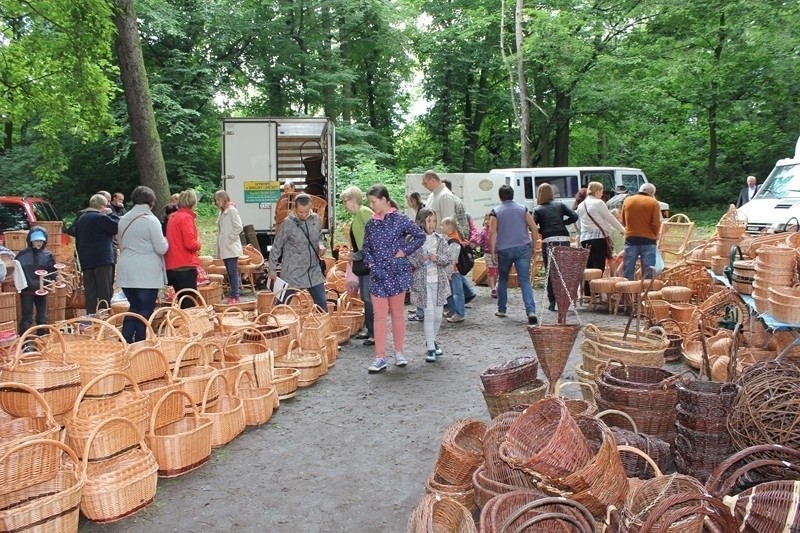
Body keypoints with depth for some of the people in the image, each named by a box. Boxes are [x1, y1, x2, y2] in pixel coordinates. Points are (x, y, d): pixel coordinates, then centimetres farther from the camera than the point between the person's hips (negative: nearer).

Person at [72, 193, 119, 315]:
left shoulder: (80, 219, 18)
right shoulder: (101, 217, -10)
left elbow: (78, 241, 20)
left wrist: (82, 261, 23)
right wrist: (111, 213, 2)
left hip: (86, 261, 7)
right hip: (102, 260, -7)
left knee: (90, 293, 8)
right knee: (105, 292, -4)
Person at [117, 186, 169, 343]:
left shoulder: (123, 219, 8)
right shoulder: (151, 220, -12)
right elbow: (161, 249, -12)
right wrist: (165, 241, 9)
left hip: (126, 272, 6)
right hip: (146, 274, -6)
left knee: (134, 307, 17)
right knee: (145, 311, 2)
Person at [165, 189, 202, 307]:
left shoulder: (173, 217, 16)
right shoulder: (186, 217, -11)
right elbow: (190, 244, -19)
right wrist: (199, 244, 1)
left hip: (172, 266, 9)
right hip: (185, 267, -9)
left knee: (182, 303, 16)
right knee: (189, 304, -4)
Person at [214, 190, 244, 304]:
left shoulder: (232, 210, -8)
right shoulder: (222, 213, 17)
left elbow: (239, 228, -15)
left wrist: (229, 239, -13)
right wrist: (219, 249, 12)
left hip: (231, 247, -8)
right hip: (224, 248, 8)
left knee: (233, 272, -8)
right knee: (230, 273, 10)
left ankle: (235, 297, -6)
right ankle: (232, 295, 14)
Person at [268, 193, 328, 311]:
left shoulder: (316, 219, 0)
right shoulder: (288, 224, -14)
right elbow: (276, 247, -6)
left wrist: (321, 246, -5)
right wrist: (272, 269, -5)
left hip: (314, 271, 4)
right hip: (292, 272, -4)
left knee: (322, 304, 7)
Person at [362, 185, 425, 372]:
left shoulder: (399, 219, -6)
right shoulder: (371, 224, 7)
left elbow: (420, 236, -3)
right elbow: (366, 248, 12)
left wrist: (404, 251, -10)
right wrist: (371, 264, -4)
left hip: (398, 272, -3)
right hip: (378, 274, 3)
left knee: (397, 313, 9)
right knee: (379, 316, 1)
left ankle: (399, 352, 22)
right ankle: (380, 358, 5)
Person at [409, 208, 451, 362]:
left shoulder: (440, 240, 5)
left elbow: (448, 259, 2)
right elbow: (409, 260, -3)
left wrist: (437, 258, -16)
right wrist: (419, 260, -21)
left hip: (439, 281, 3)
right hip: (423, 282, -3)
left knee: (438, 316, 9)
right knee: (429, 315, -7)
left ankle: (431, 341, 32)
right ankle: (431, 349, 1)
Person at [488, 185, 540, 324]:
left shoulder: (496, 212, 2)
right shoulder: (523, 209, 9)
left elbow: (492, 233, -7)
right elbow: (534, 229, 6)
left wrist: (493, 252, -4)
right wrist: (532, 246, 15)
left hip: (504, 250, -1)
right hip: (523, 248, 1)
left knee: (502, 280, 18)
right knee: (525, 280, -3)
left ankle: (501, 310, 26)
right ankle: (531, 311, -18)